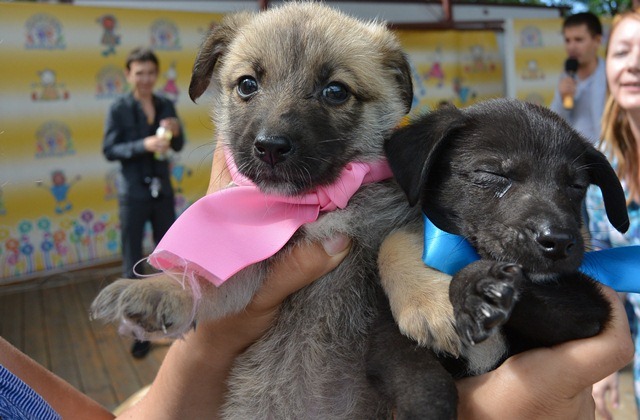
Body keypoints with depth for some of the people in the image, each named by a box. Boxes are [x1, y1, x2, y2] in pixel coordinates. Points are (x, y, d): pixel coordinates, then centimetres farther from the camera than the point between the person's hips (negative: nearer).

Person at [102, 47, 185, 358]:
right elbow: (109, 150, -11)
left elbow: (178, 147, 9)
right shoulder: (119, 108, -7)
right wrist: (144, 145, -24)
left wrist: (176, 132, -13)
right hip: (133, 193, -4)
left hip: (163, 189, 4)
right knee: (132, 263, 3)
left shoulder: (166, 106, 5)